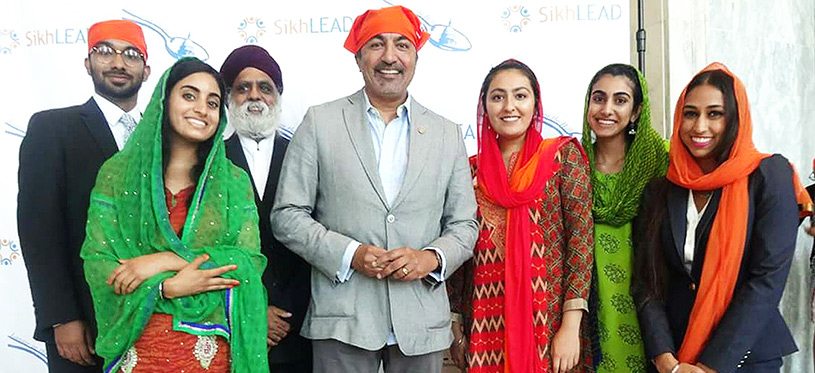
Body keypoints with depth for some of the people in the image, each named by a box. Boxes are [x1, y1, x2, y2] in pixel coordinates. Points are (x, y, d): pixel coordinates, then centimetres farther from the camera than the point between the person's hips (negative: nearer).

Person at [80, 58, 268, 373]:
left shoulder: (234, 182, 3)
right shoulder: (117, 173, 1)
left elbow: (251, 262, -6)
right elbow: (97, 264, -3)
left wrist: (167, 260, -16)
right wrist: (169, 287, -17)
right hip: (137, 345, 0)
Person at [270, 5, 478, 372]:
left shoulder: (447, 134, 9)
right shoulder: (320, 122, 2)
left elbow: (464, 225, 10)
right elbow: (287, 216, 0)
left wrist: (432, 257, -9)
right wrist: (349, 254, -13)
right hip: (342, 318, -2)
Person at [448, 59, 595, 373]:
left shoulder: (563, 155, 0)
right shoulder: (471, 169, 7)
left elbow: (582, 238, -6)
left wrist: (571, 327, -13)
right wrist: (455, 329, 6)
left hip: (549, 321, -2)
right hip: (486, 326, 2)